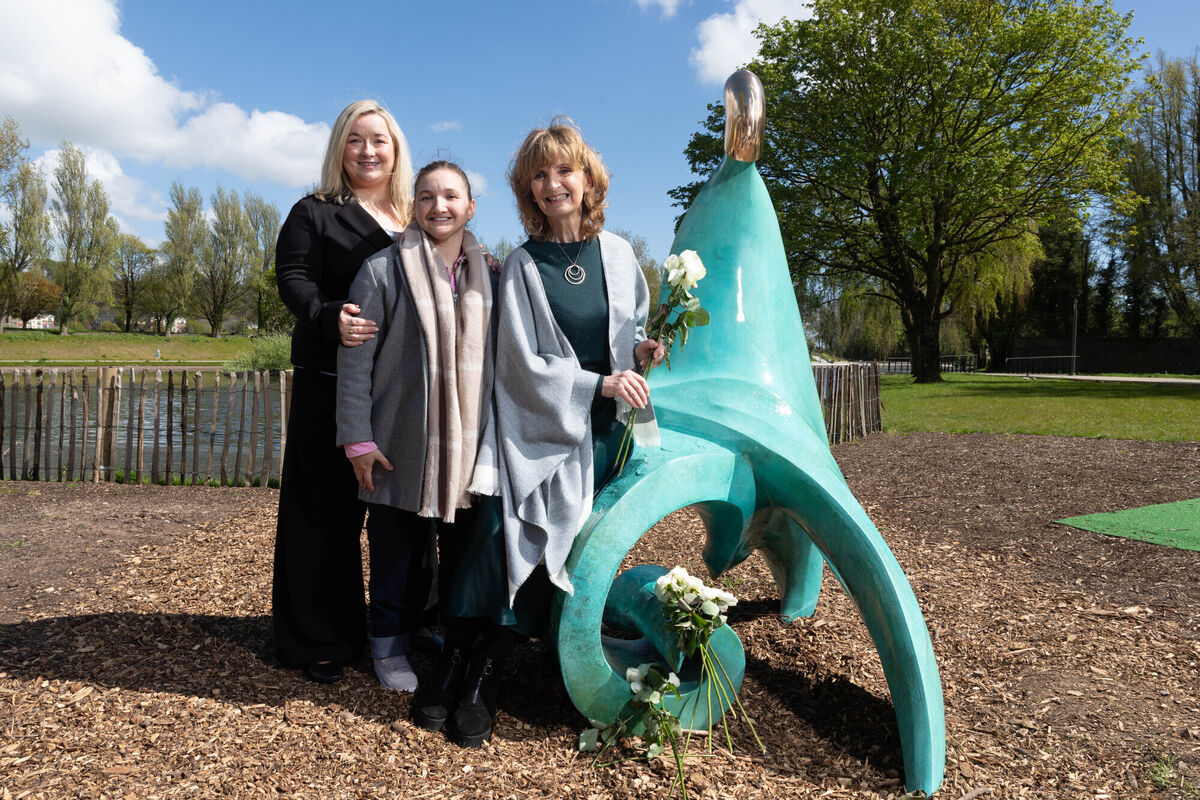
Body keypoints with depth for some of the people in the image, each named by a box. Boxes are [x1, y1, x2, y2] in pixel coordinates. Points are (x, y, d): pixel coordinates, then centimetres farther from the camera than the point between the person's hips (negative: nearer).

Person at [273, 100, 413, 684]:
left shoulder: (414, 221, 16)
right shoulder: (315, 213, 4)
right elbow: (293, 279, -8)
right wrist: (329, 317, -27)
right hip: (331, 382, -4)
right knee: (326, 508, 2)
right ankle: (318, 641, 15)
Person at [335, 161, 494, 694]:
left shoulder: (488, 277, 10)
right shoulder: (383, 270, -3)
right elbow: (354, 359, -5)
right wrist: (358, 438, -9)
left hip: (470, 445, 3)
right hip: (402, 444, -3)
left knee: (466, 550, 11)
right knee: (398, 551, 7)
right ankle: (391, 647, 26)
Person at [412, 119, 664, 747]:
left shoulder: (617, 253, 6)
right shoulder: (522, 266, -2)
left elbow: (635, 325, 18)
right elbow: (524, 364, -7)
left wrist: (642, 348, -5)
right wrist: (598, 382, -14)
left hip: (603, 426, 2)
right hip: (538, 422, -2)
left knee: (549, 536, -10)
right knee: (504, 522, -21)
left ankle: (485, 674, -1)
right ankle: (453, 664, -9)